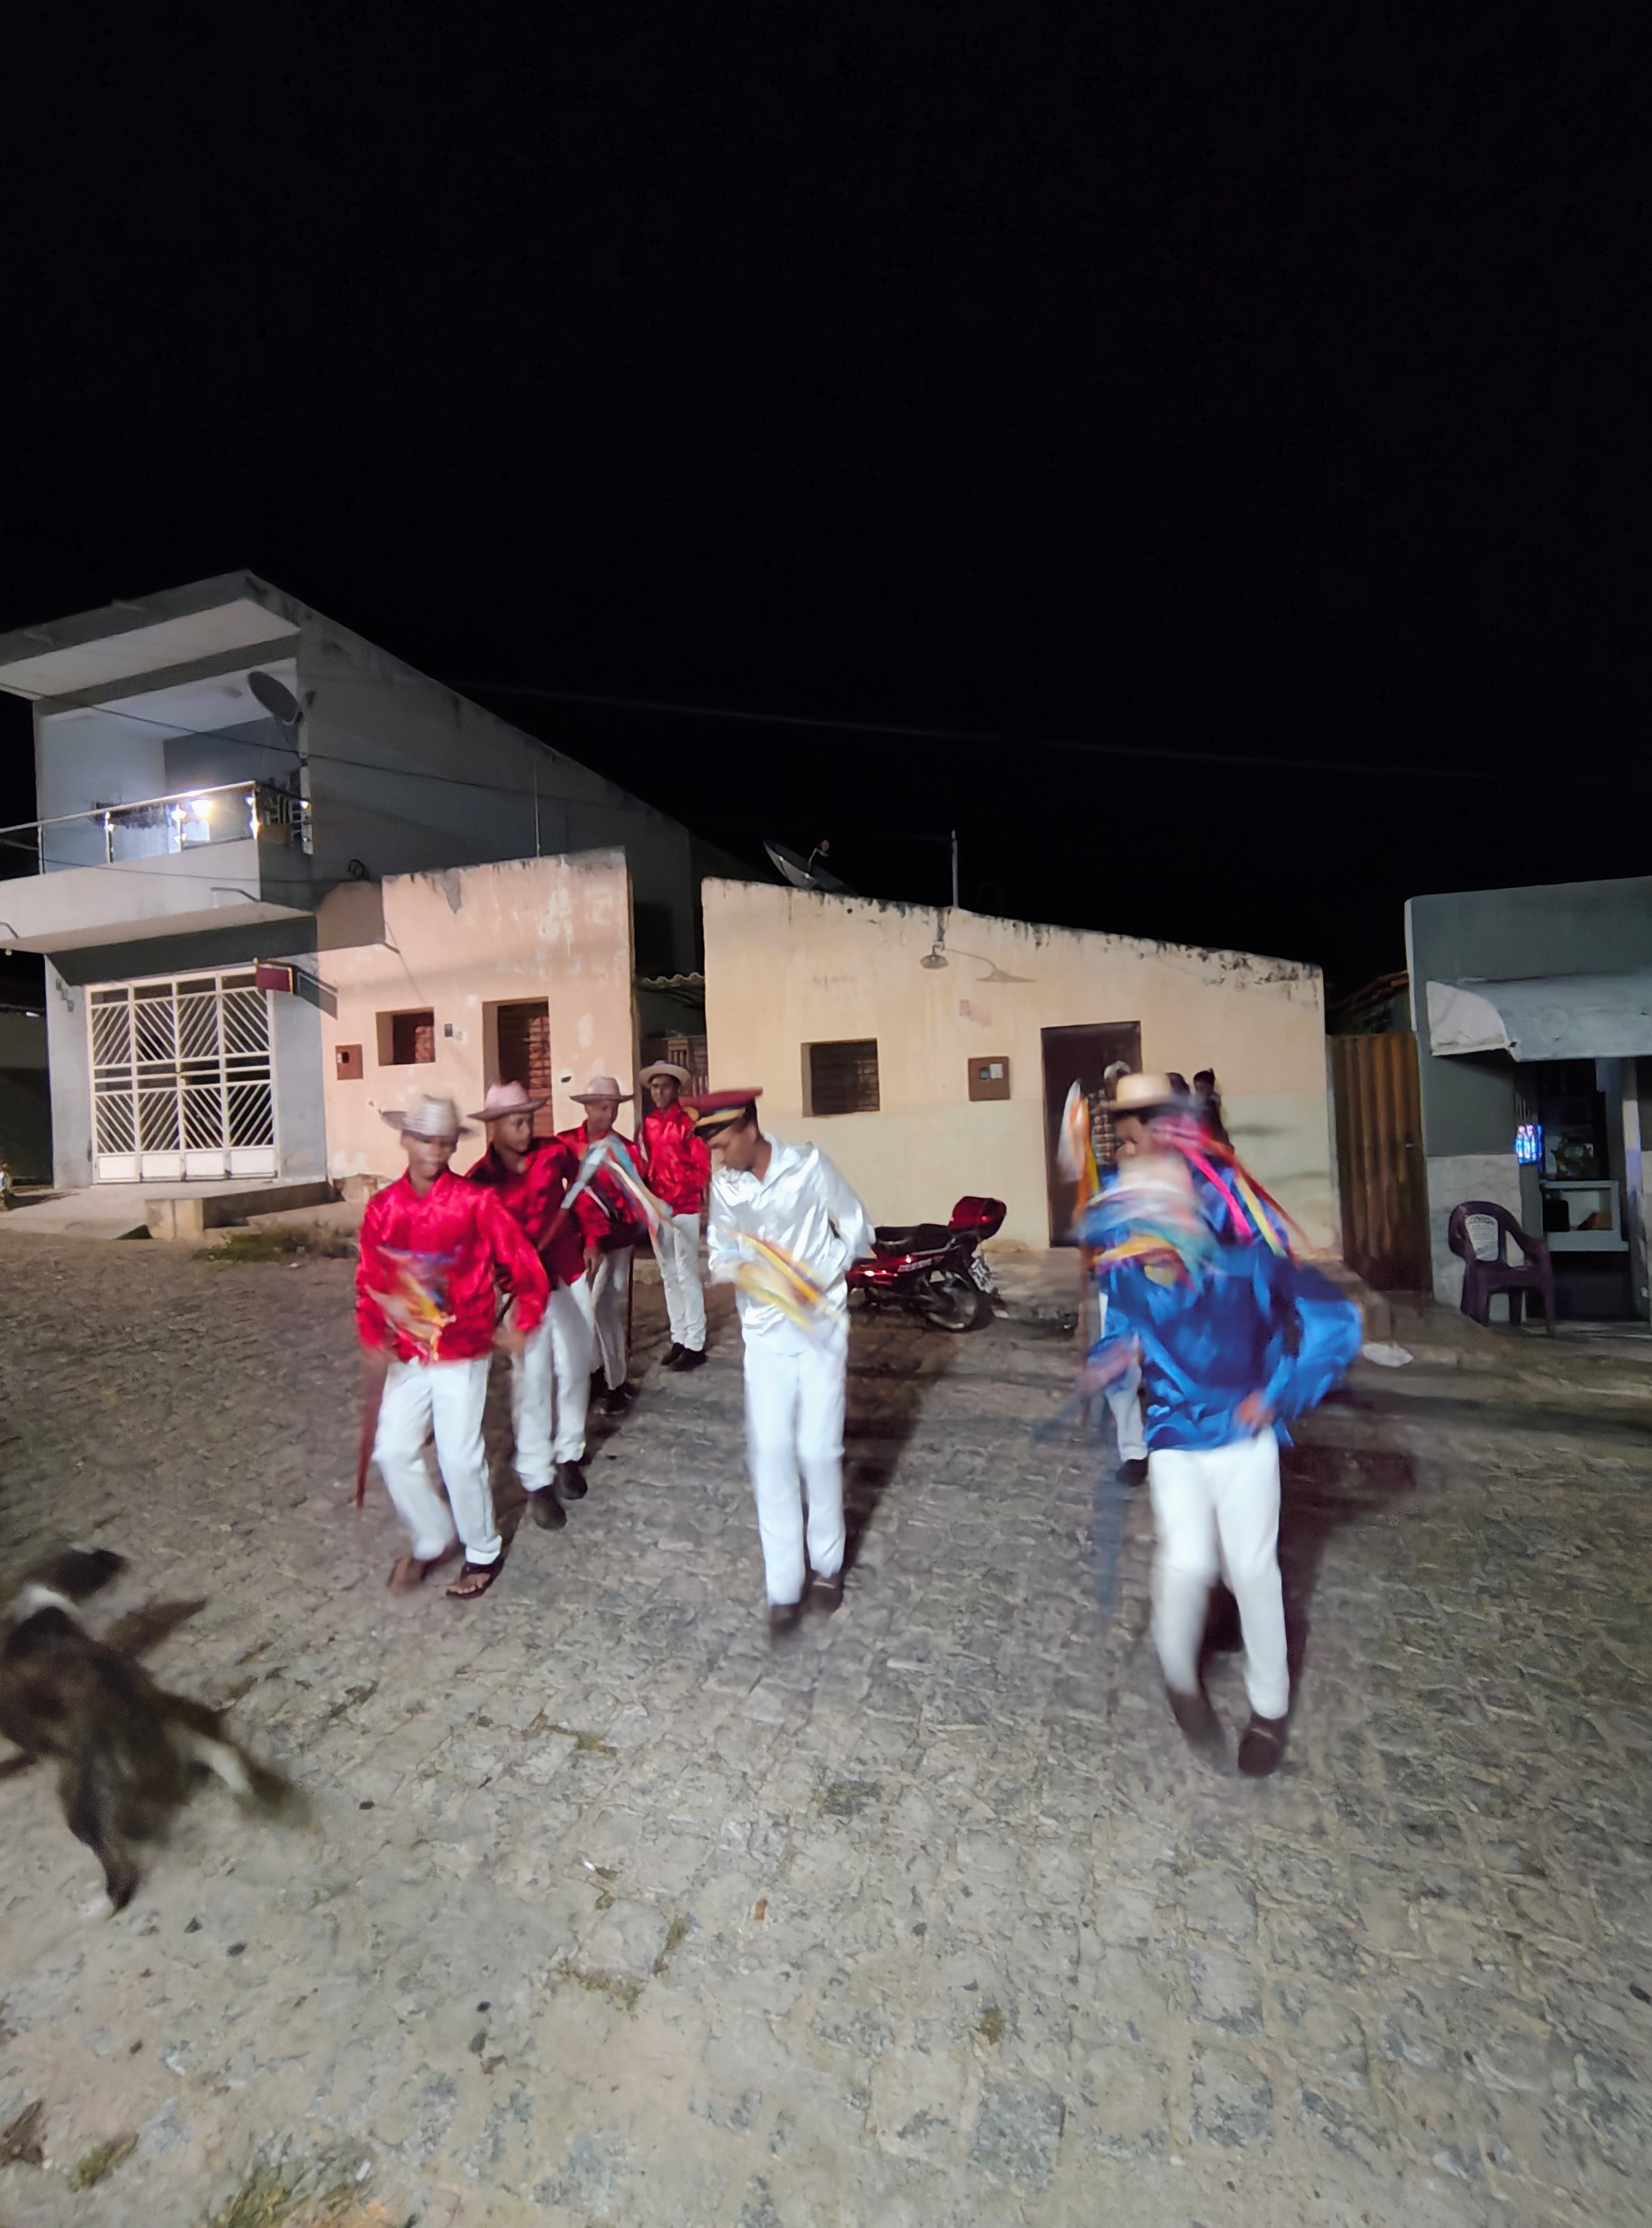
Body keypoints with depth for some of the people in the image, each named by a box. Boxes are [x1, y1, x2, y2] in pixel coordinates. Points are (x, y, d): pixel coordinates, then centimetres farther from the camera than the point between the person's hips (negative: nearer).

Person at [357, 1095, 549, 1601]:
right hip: (407, 1354, 4)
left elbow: (525, 1266, -9)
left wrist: (524, 1321, -16)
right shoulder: (383, 1207, -3)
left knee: (460, 1458, 2)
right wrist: (371, 1333, -7)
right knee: (393, 1451, 6)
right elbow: (370, 1280, 5)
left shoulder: (476, 1202, -13)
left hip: (462, 1353, -4)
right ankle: (433, 1539, 33)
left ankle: (483, 1552, 28)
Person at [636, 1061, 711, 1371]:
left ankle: (695, 1345, 9)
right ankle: (679, 1338, 25)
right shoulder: (647, 1124, 8)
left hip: (684, 1208, -6)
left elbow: (703, 1165, -10)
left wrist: (702, 1200, -14)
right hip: (656, 1209, 6)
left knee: (687, 1276, -1)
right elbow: (642, 1166, 10)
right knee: (669, 1276, 14)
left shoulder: (690, 1121, -9)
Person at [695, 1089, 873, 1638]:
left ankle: (828, 1562, 28)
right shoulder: (723, 1184, -4)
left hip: (821, 1327, -2)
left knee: (818, 1449, 3)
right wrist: (731, 1268, -16)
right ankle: (784, 1585, 14)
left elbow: (857, 1232, -7)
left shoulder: (808, 1166, -14)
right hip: (764, 1334, 3)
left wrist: (816, 1279, -19)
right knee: (770, 1452, 0)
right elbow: (718, 1252, 7)